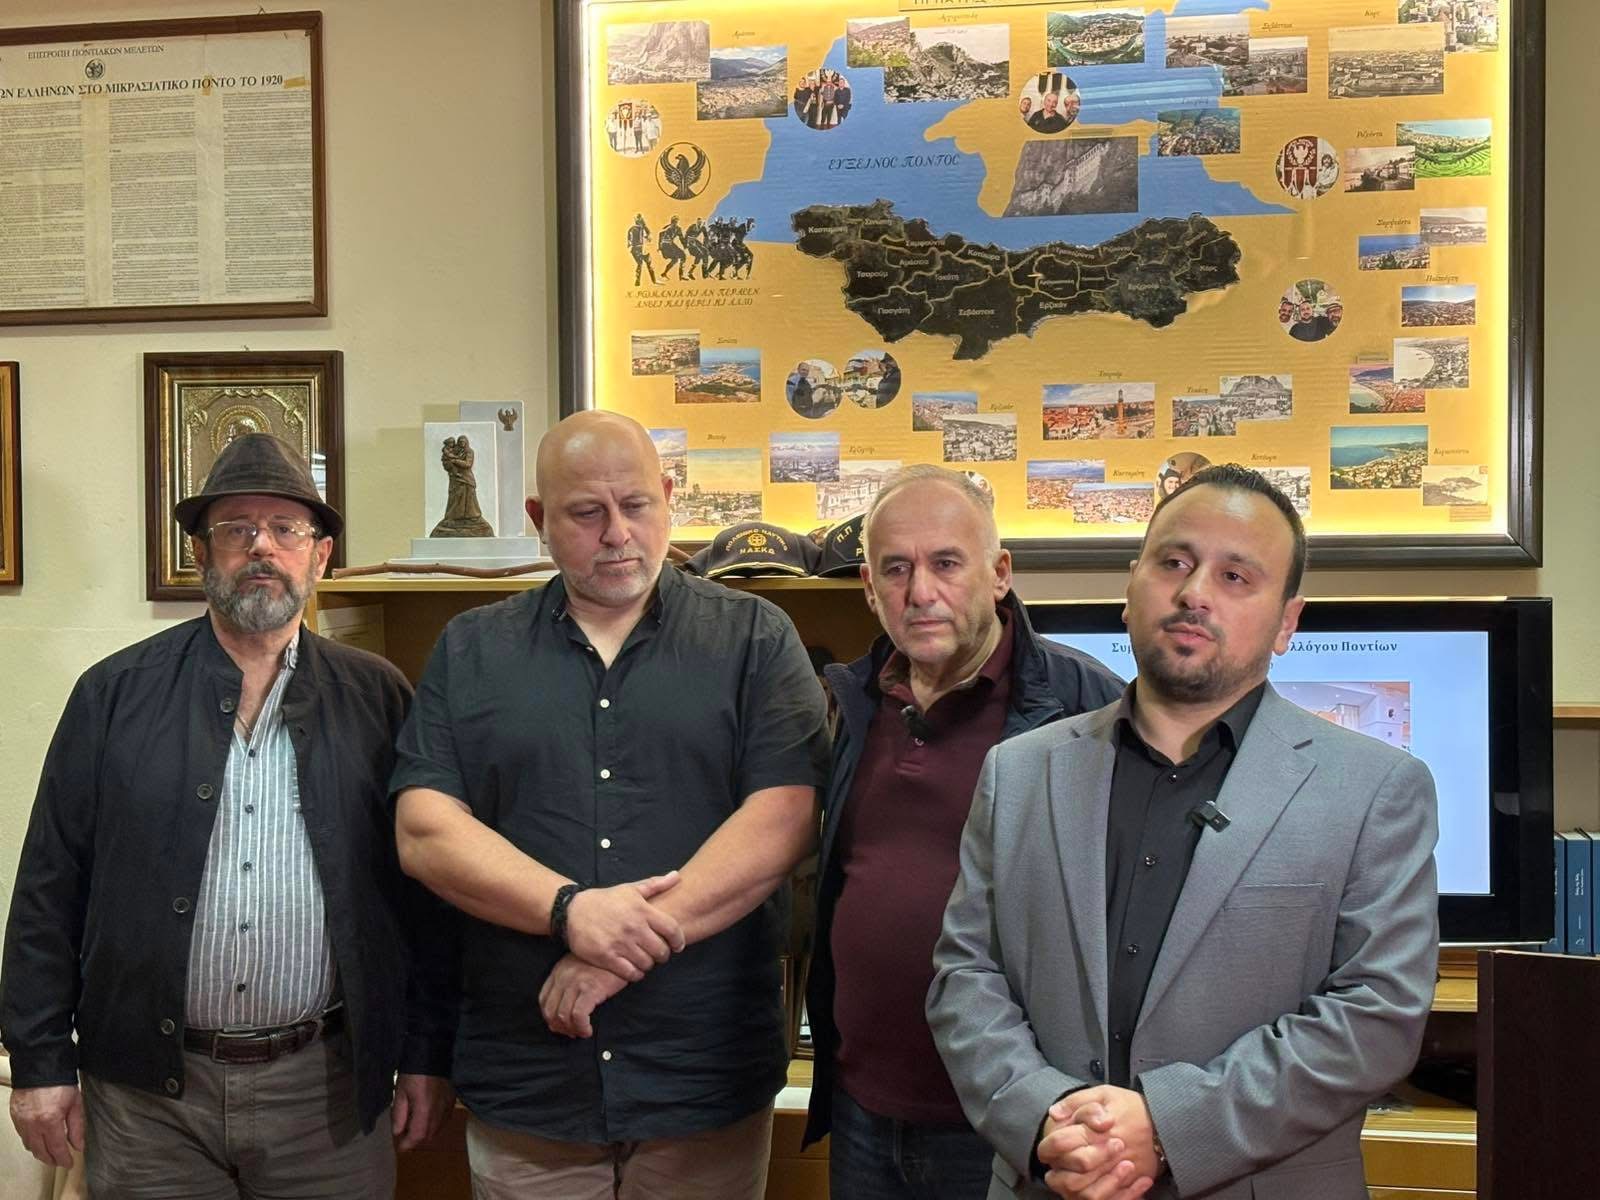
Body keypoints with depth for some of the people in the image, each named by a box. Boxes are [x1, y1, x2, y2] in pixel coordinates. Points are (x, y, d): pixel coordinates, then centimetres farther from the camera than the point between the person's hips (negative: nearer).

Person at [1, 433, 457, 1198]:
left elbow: (424, 890, 1)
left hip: (331, 1088, 0)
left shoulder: (378, 699, 1)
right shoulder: (115, 694, 1)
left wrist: (427, 1054, 0)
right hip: (146, 1087, 0)